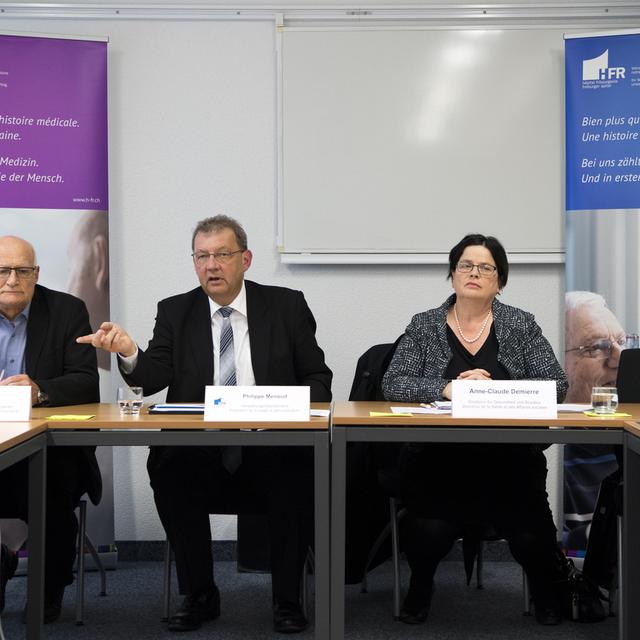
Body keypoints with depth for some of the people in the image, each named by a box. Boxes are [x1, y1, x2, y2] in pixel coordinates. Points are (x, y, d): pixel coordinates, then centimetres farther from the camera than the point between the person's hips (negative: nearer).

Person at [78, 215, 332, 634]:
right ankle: (199, 596, -9)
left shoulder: (286, 306, 8)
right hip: (199, 453, 1)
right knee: (167, 471, -29)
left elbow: (318, 379, 9)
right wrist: (129, 352, -23)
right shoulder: (175, 312, 11)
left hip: (271, 452, -1)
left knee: (296, 473, -31)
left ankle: (287, 600, -12)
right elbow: (154, 379, -1)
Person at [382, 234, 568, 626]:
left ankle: (547, 588, 11)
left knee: (529, 532, -24)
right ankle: (420, 587, 6)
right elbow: (393, 385, 1)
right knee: (432, 529, -28)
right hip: (437, 457, 0)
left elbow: (557, 385, 1)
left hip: (509, 457, 0)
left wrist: (495, 388, -14)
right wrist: (446, 389, -16)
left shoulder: (521, 325, 9)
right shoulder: (424, 326, 10)